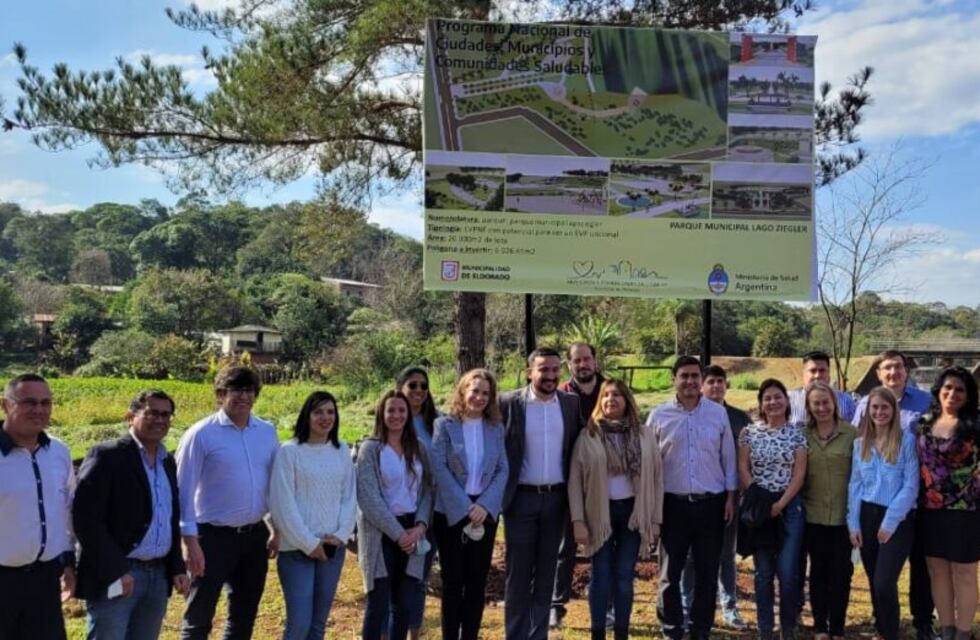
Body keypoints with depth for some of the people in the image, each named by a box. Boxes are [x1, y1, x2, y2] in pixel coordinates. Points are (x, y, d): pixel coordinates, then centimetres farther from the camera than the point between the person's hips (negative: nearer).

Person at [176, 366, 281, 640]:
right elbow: (184, 490, -11)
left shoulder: (267, 432, 3)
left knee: (244, 615, 18)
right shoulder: (202, 434, -11)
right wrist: (190, 541, -15)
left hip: (255, 536, 5)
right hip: (214, 536, -5)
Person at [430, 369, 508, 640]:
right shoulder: (445, 425, -3)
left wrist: (484, 505, -12)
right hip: (451, 512, -3)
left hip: (485, 511, 3)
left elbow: (503, 470, 2)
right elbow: (439, 467, -10)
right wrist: (464, 507, -15)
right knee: (453, 580, 5)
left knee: (478, 580, 8)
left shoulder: (496, 428, 7)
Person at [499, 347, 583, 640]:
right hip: (522, 497, -3)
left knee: (546, 572, 11)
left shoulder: (572, 403, 1)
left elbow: (577, 445, 10)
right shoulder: (509, 403, -8)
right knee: (518, 573, 5)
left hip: (556, 497, 3)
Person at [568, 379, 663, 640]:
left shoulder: (645, 435, 2)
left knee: (624, 576, 7)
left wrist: (655, 520, 0)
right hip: (599, 512, -1)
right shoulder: (588, 436, -4)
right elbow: (575, 480, -4)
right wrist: (578, 521, -10)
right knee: (601, 576, 5)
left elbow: (656, 477, 4)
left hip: (632, 512, 1)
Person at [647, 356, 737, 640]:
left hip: (711, 503, 1)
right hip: (673, 504, -1)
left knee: (707, 572, 9)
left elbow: (728, 458, 6)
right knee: (670, 572, 6)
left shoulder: (718, 413, 1)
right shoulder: (659, 415, -1)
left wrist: (730, 496, 3)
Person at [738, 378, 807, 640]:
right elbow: (743, 469, 1)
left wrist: (780, 503, -12)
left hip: (790, 505, -1)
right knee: (763, 572, 6)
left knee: (788, 571, -5)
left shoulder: (797, 432, 1)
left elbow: (799, 473, -3)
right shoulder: (749, 432, 3)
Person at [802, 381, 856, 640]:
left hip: (843, 514, -1)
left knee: (841, 572, 6)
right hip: (813, 515, 1)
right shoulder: (803, 435, 1)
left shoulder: (851, 433, -4)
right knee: (818, 571, 10)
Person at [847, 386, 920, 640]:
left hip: (897, 519, -4)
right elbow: (854, 485, 9)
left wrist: (889, 522, -13)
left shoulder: (906, 440, -6)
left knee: (884, 584, -10)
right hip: (867, 516, 5)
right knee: (874, 583, 12)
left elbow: (911, 486, -10)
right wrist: (853, 524, 2)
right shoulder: (860, 442, 8)